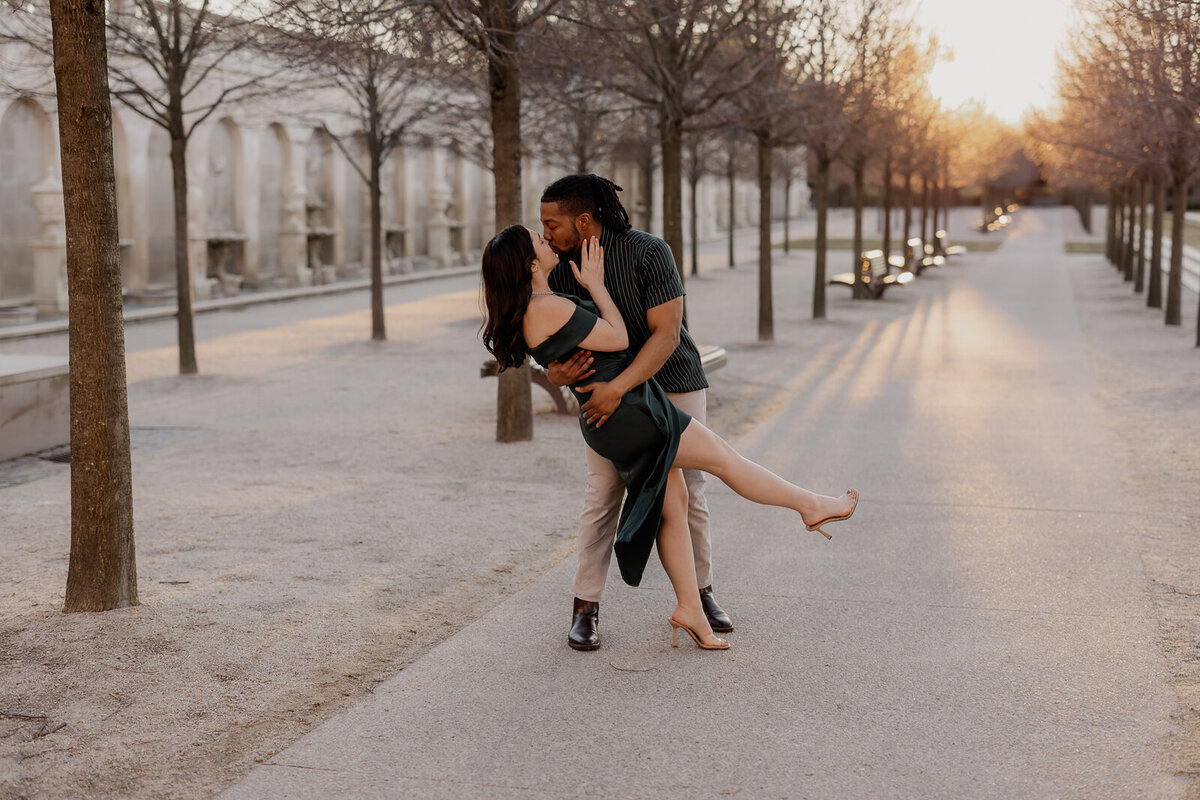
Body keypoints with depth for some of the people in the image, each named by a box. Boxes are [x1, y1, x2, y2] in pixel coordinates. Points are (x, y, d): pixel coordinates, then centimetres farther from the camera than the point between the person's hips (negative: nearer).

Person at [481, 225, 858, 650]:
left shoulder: (527, 310, 9)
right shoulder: (546, 308, -22)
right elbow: (618, 339, -13)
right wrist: (595, 284, -5)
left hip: (616, 421, 10)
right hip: (627, 412, -10)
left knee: (673, 503, 12)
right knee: (723, 456, 3)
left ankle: (689, 608, 16)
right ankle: (812, 505, 19)